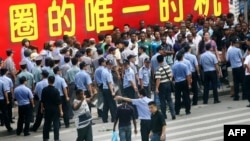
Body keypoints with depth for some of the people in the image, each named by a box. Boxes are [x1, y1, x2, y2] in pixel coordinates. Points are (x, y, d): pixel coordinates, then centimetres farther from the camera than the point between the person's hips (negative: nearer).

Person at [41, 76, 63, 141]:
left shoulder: (44, 90, -4)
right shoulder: (56, 90, -14)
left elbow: (42, 100, 3)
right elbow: (59, 102, -13)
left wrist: (42, 108, 18)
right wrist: (61, 111, -7)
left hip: (47, 109, 3)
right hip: (55, 109, -3)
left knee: (47, 123, 13)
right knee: (56, 123, 2)